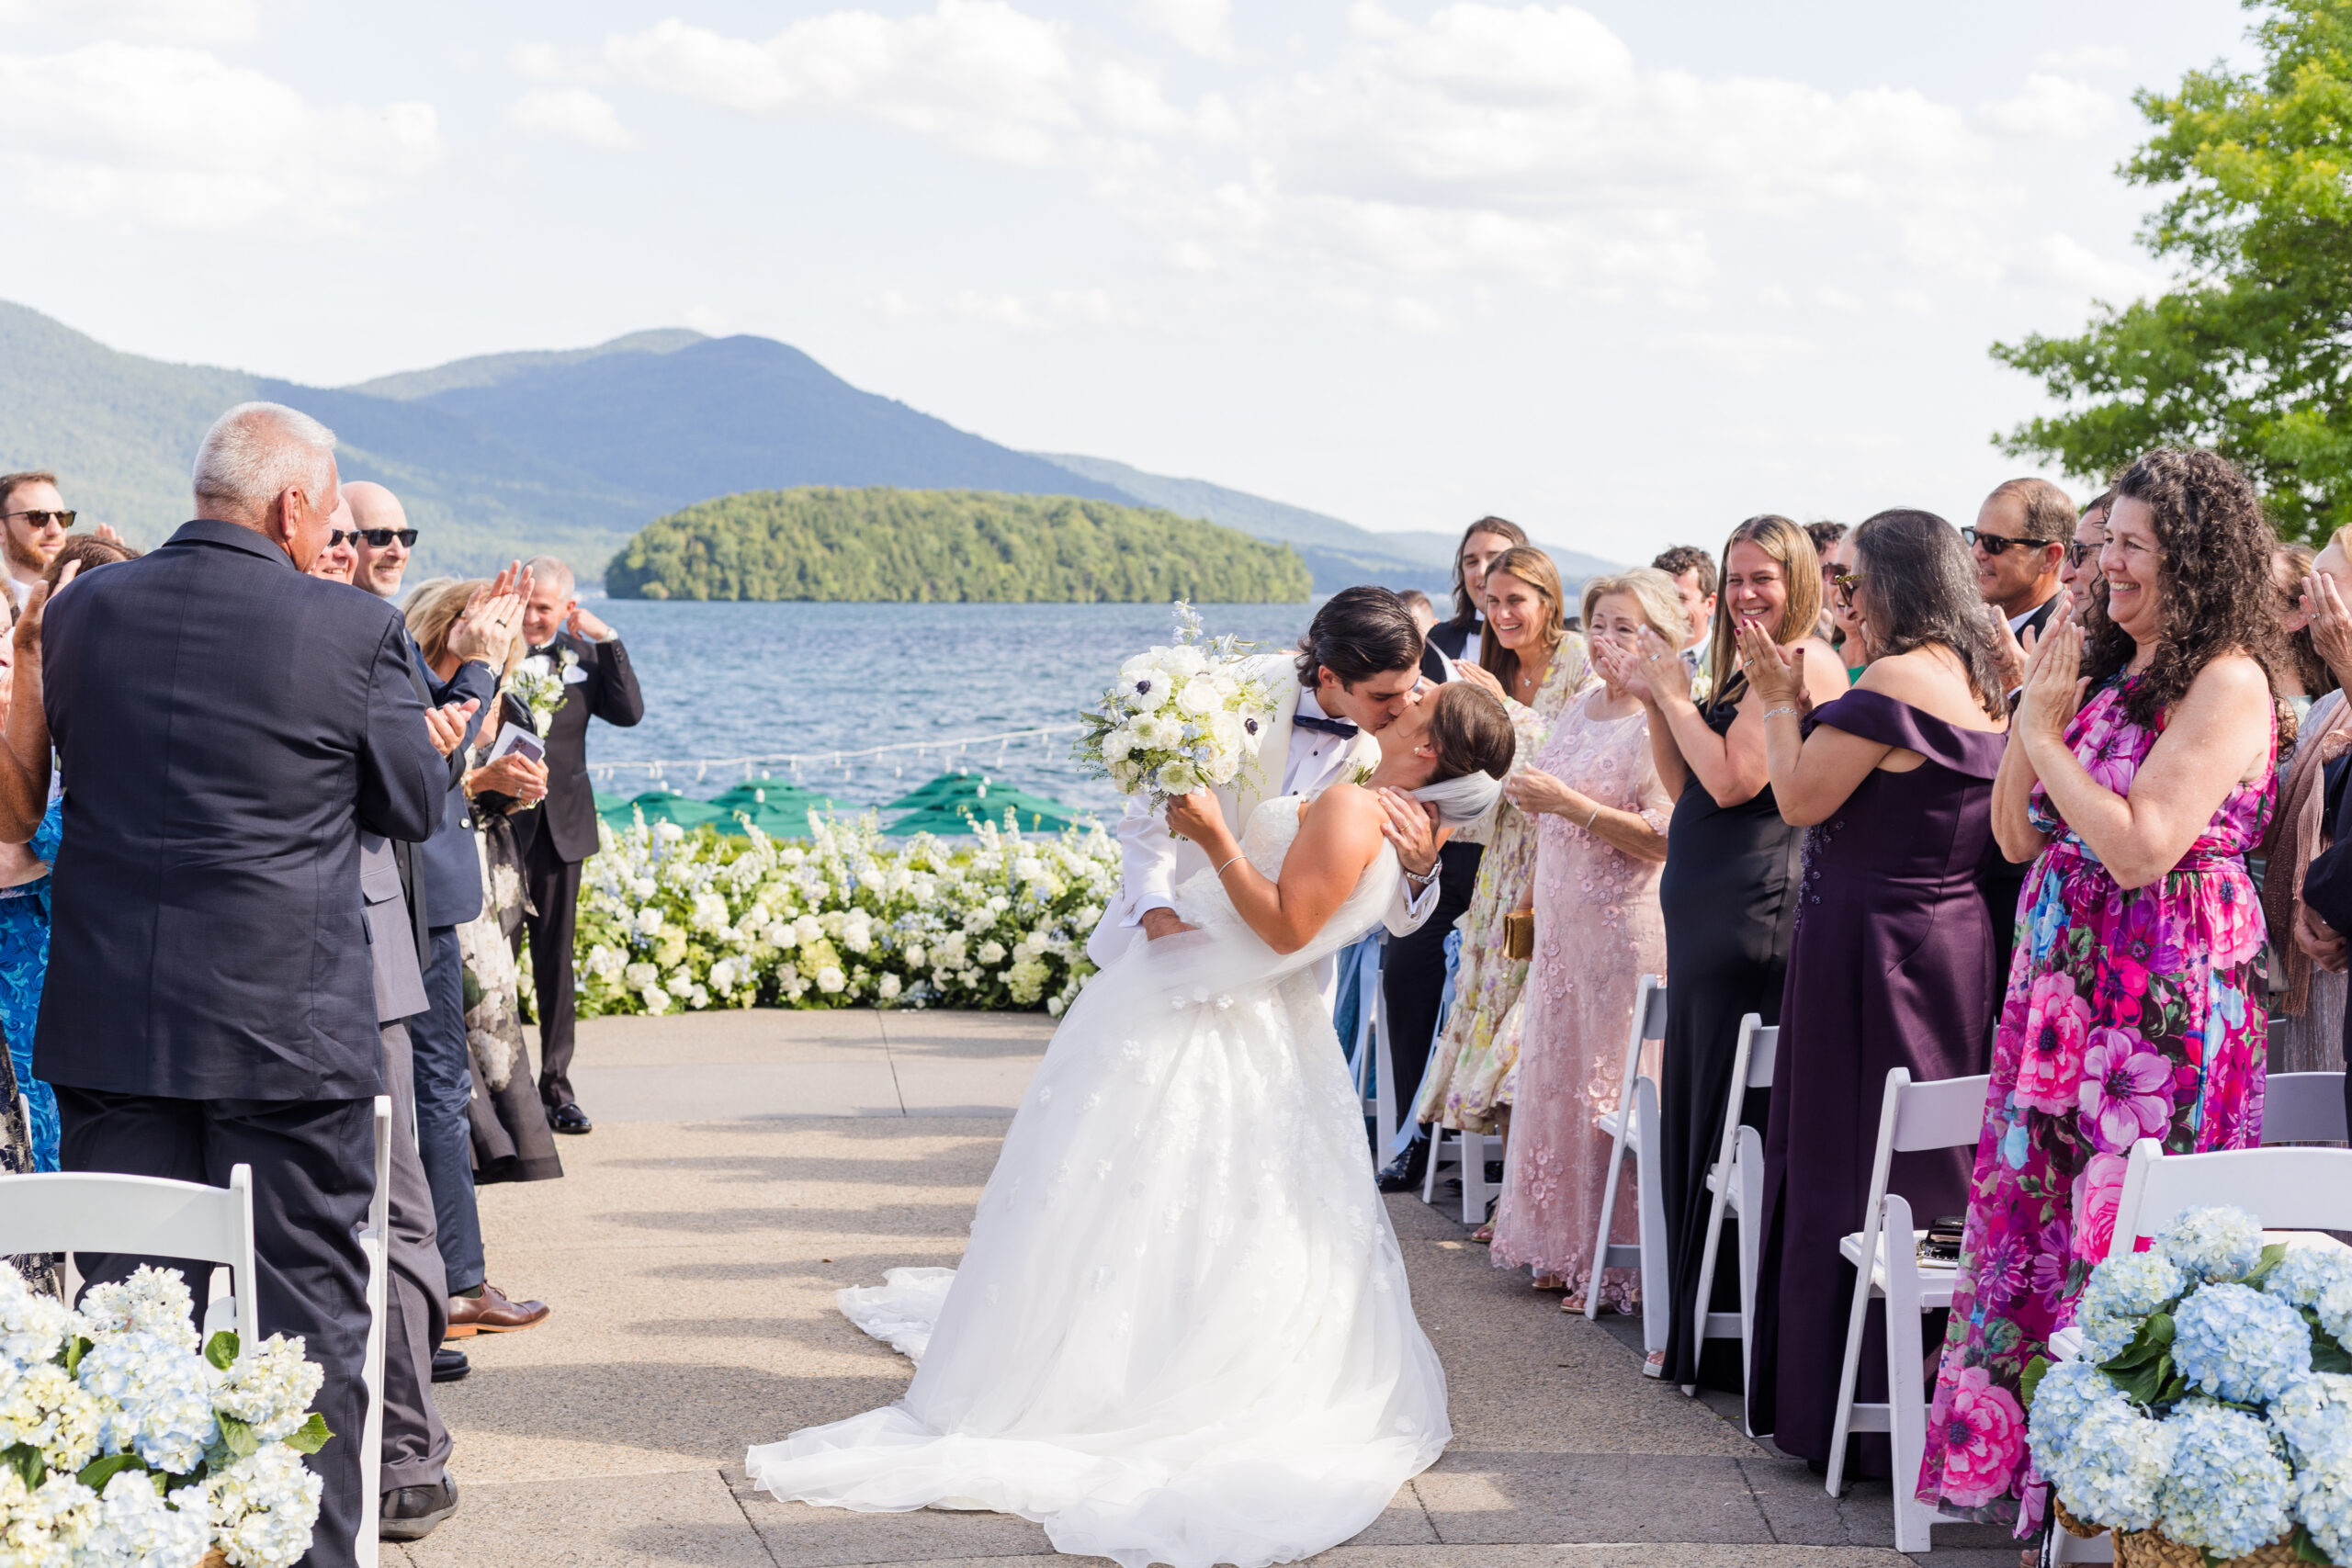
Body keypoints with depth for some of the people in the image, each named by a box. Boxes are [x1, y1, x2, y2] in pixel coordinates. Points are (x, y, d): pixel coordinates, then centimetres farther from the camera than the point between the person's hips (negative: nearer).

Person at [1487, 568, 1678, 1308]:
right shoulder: (1581, 708, 14)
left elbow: (1662, 838, -21)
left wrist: (1568, 803, -22)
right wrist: (1531, 797, 10)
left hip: (1628, 929, -9)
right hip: (1564, 925, 9)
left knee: (1613, 1087, -4)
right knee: (1556, 1075, 12)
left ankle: (1620, 1265, 6)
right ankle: (1565, 1248, 24)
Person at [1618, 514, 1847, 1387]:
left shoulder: (1803, 663, -11)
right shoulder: (1748, 669, 19)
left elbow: (1733, 779, -19)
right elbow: (1686, 792, 18)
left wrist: (1675, 694, -8)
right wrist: (1655, 704, 6)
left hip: (1754, 913, -10)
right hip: (1711, 914, 10)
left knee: (1730, 1123, -3)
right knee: (1695, 1114, 13)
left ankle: (1725, 1342, 7)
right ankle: (1697, 1331, 22)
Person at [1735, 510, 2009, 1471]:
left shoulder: (1895, 680, -17)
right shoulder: (1983, 686, 11)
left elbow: (1800, 798, -15)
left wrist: (1780, 700, -2)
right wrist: (1801, 700, 12)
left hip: (1869, 949, -9)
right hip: (1956, 945, 9)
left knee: (1849, 1170, 0)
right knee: (1930, 1170, 15)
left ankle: (1851, 1416, 6)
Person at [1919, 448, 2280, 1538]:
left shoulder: (2225, 684, -11)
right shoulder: (2103, 667, 14)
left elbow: (2140, 848, -21)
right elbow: (2017, 837, 12)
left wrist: (2049, 733, -12)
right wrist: (2033, 714, 0)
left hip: (2162, 1003, -8)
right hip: (2063, 989, 8)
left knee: (2126, 1243, -2)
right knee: (2035, 1219, 11)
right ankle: (2017, 1459, 22)